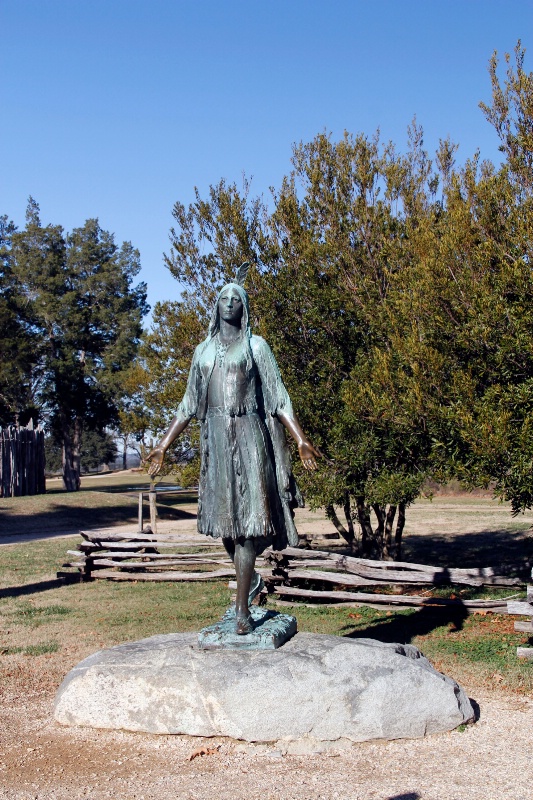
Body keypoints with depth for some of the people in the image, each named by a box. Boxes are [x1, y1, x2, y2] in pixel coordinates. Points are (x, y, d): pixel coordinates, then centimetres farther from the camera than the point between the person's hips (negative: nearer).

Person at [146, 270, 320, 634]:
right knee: (225, 515, 6)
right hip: (216, 436, 4)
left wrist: (301, 439, -11)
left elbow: (278, 396, 0)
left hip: (249, 434, -4)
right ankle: (251, 580, 29)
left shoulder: (256, 345, 5)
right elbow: (189, 404, 18)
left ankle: (242, 607, -10)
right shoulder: (204, 350, 16)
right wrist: (164, 445, 14)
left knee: (247, 515, -10)